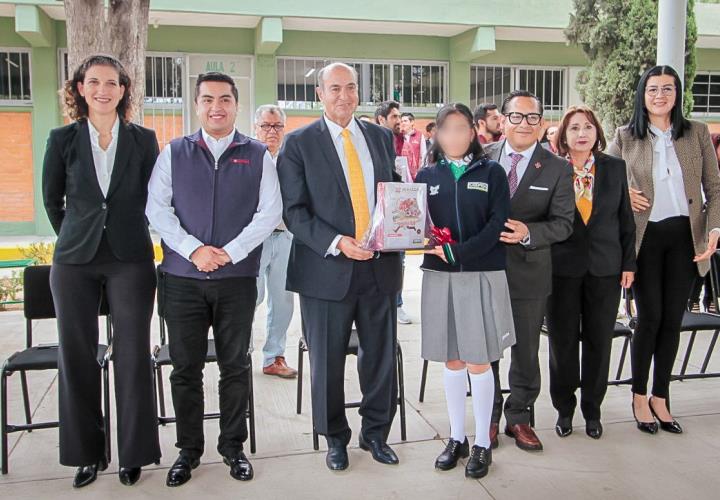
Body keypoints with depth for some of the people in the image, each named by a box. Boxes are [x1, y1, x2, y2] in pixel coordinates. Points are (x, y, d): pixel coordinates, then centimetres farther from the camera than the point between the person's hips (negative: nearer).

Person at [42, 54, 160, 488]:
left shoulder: (144, 139, 3)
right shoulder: (63, 139, 4)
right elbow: (52, 200, 13)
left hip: (131, 259, -1)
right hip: (75, 261, 1)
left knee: (133, 355, 0)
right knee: (77, 356, 6)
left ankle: (134, 452, 15)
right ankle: (87, 452, 22)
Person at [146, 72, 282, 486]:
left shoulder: (258, 155, 5)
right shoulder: (174, 153, 8)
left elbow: (270, 212, -3)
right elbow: (157, 208, 0)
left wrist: (230, 252, -12)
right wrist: (193, 249, -13)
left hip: (238, 277, -1)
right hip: (181, 277, 1)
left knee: (236, 366, 9)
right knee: (185, 368, 8)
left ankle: (233, 446, 24)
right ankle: (189, 449, 23)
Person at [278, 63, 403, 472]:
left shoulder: (381, 137, 10)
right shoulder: (299, 143, -2)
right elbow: (294, 210, -7)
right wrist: (337, 242, -19)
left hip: (381, 266, 3)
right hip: (329, 268, -3)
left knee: (382, 355, 12)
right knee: (327, 360, 9)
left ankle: (376, 432, 32)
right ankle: (335, 438, 29)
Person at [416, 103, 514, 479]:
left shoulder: (491, 172, 2)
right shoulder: (427, 175, 8)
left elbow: (499, 223, -8)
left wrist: (457, 252, -18)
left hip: (482, 276, -2)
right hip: (439, 276, 2)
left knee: (478, 362, 2)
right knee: (452, 361, 10)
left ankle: (482, 444, 16)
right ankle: (457, 437, 24)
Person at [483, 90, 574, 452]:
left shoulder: (557, 169, -2)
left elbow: (563, 222, -6)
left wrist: (528, 232, -23)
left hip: (529, 272, -1)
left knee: (526, 351, 12)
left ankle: (518, 418, 31)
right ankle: (489, 417, 31)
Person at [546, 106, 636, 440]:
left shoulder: (615, 168, 5)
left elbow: (625, 219, 8)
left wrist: (629, 263, 5)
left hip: (605, 268, 2)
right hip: (562, 268, -2)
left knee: (599, 341, 9)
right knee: (563, 341, 7)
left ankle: (592, 409, 25)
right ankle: (564, 409, 23)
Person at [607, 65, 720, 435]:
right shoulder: (626, 137, 2)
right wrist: (622, 193, -6)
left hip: (685, 236, 2)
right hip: (646, 236, -2)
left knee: (672, 319, 6)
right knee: (650, 317, -1)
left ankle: (660, 398, 21)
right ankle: (639, 397, 16)